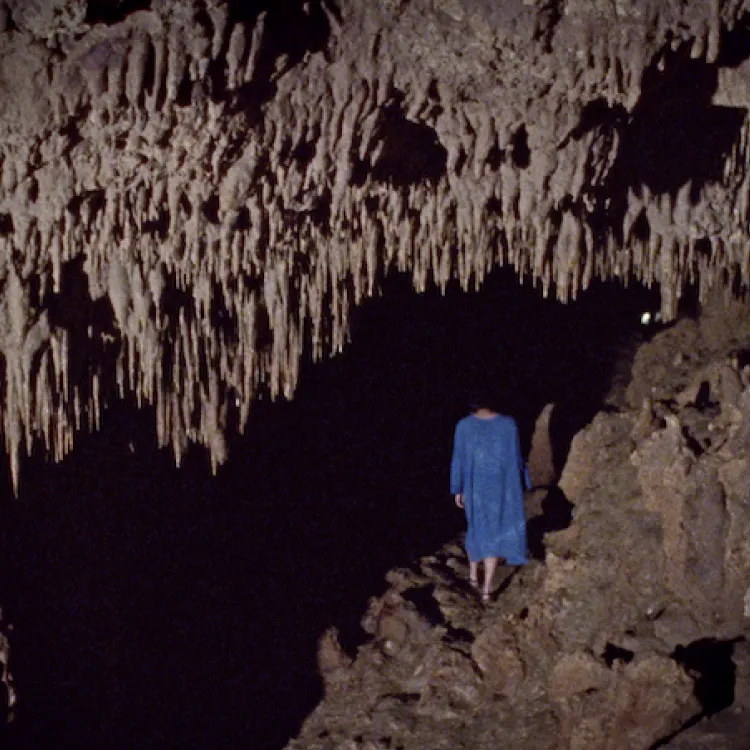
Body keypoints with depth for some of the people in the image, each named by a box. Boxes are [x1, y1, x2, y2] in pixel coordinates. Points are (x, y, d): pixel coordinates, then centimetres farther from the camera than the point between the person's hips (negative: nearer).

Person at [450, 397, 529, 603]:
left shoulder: (464, 426, -8)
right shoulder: (508, 424, -7)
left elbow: (458, 459, -4)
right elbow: (516, 457, 0)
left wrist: (457, 490, 5)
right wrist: (519, 485, 12)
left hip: (474, 488, 1)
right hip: (501, 487, -1)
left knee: (476, 527, 23)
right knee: (495, 532, 8)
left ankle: (473, 575, 35)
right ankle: (487, 587, 4)